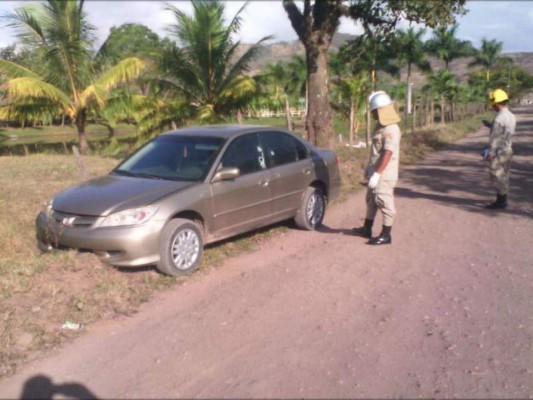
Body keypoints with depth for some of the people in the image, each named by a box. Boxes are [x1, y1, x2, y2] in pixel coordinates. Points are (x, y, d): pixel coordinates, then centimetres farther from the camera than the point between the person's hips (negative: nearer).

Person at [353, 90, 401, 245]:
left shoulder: (391, 129, -20)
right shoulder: (381, 126, 10)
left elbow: (387, 154, -26)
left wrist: (377, 174, -27)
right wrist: (369, 167, 22)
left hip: (384, 174, -10)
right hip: (376, 171, 10)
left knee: (385, 203, -2)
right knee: (371, 200, 18)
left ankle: (386, 235, 6)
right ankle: (367, 229, 31)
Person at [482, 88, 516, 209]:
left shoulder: (499, 118, -21)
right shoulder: (511, 116, 8)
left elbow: (494, 138, -21)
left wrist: (490, 153, -17)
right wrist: (490, 125, 21)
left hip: (499, 151, -9)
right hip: (508, 149, 9)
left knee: (497, 177, -1)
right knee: (503, 176, 15)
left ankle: (500, 202, 3)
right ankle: (503, 201, 21)